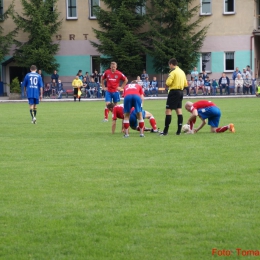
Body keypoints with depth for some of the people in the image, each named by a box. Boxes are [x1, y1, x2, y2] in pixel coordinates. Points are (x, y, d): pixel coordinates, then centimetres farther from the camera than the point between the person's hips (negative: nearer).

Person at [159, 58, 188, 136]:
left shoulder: (173, 72, -11)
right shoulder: (182, 72, 14)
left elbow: (168, 83, -17)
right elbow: (185, 84, 16)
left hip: (174, 92, -8)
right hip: (180, 92, 8)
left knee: (168, 110, -8)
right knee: (179, 110, 9)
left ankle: (165, 131, -12)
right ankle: (179, 131, 7)